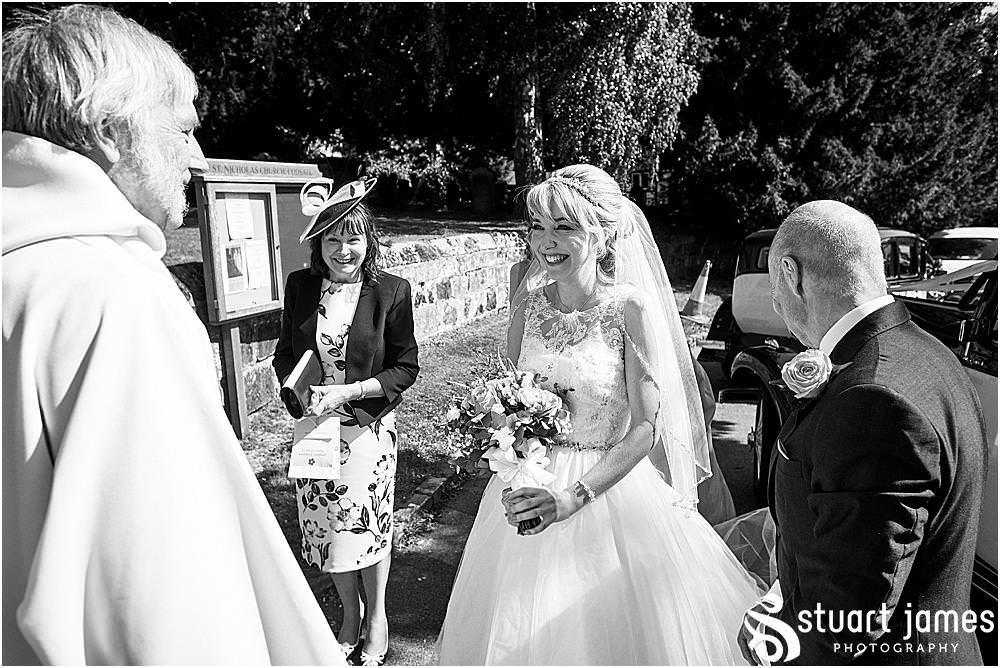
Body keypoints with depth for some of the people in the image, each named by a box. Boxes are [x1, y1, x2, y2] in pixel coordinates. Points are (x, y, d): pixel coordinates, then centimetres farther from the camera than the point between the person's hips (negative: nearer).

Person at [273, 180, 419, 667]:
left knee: (370, 526, 12)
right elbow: (285, 353, 8)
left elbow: (406, 367, -8)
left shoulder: (391, 291, -12)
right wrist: (301, 389, -12)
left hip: (368, 427, -3)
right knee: (326, 528, 15)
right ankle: (349, 615, 41)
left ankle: (376, 619, 38)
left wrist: (349, 392, -18)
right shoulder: (300, 285, -2)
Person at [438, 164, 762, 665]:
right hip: (531, 483, 4)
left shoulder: (632, 307, -15)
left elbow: (646, 427, -15)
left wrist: (575, 496, -21)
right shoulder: (530, 299, -2)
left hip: (609, 487, -4)